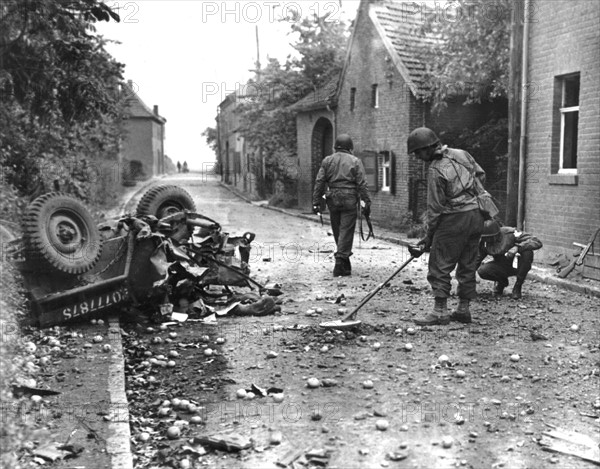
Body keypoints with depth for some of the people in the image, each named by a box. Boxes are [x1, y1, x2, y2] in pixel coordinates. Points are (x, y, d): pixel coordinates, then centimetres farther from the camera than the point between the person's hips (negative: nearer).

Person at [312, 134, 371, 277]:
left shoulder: (327, 161, 8)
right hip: (349, 200, -3)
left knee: (337, 232, 13)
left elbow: (319, 183, 3)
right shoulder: (355, 162, 1)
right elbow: (362, 185, -4)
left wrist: (316, 202, 4)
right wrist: (367, 203, -2)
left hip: (333, 200, 3)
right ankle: (340, 263, -8)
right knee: (346, 232, -1)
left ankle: (345, 265, 24)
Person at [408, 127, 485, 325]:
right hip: (476, 216, 8)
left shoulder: (435, 170, -15)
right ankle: (464, 309, 19)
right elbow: (481, 176, 16)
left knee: (440, 266, 0)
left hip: (454, 219, -8)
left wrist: (429, 236, -4)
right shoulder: (462, 154, 6)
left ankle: (440, 311, 1)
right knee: (468, 265, 12)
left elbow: (435, 207, -12)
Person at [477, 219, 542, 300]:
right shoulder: (484, 242, -13)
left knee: (527, 252, -34)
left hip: (518, 265, -2)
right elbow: (476, 260, -4)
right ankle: (502, 282, 9)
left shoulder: (510, 233, -26)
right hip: (502, 266, 2)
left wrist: (517, 247, -44)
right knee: (482, 271, -27)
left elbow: (537, 242, -31)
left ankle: (518, 286, -13)